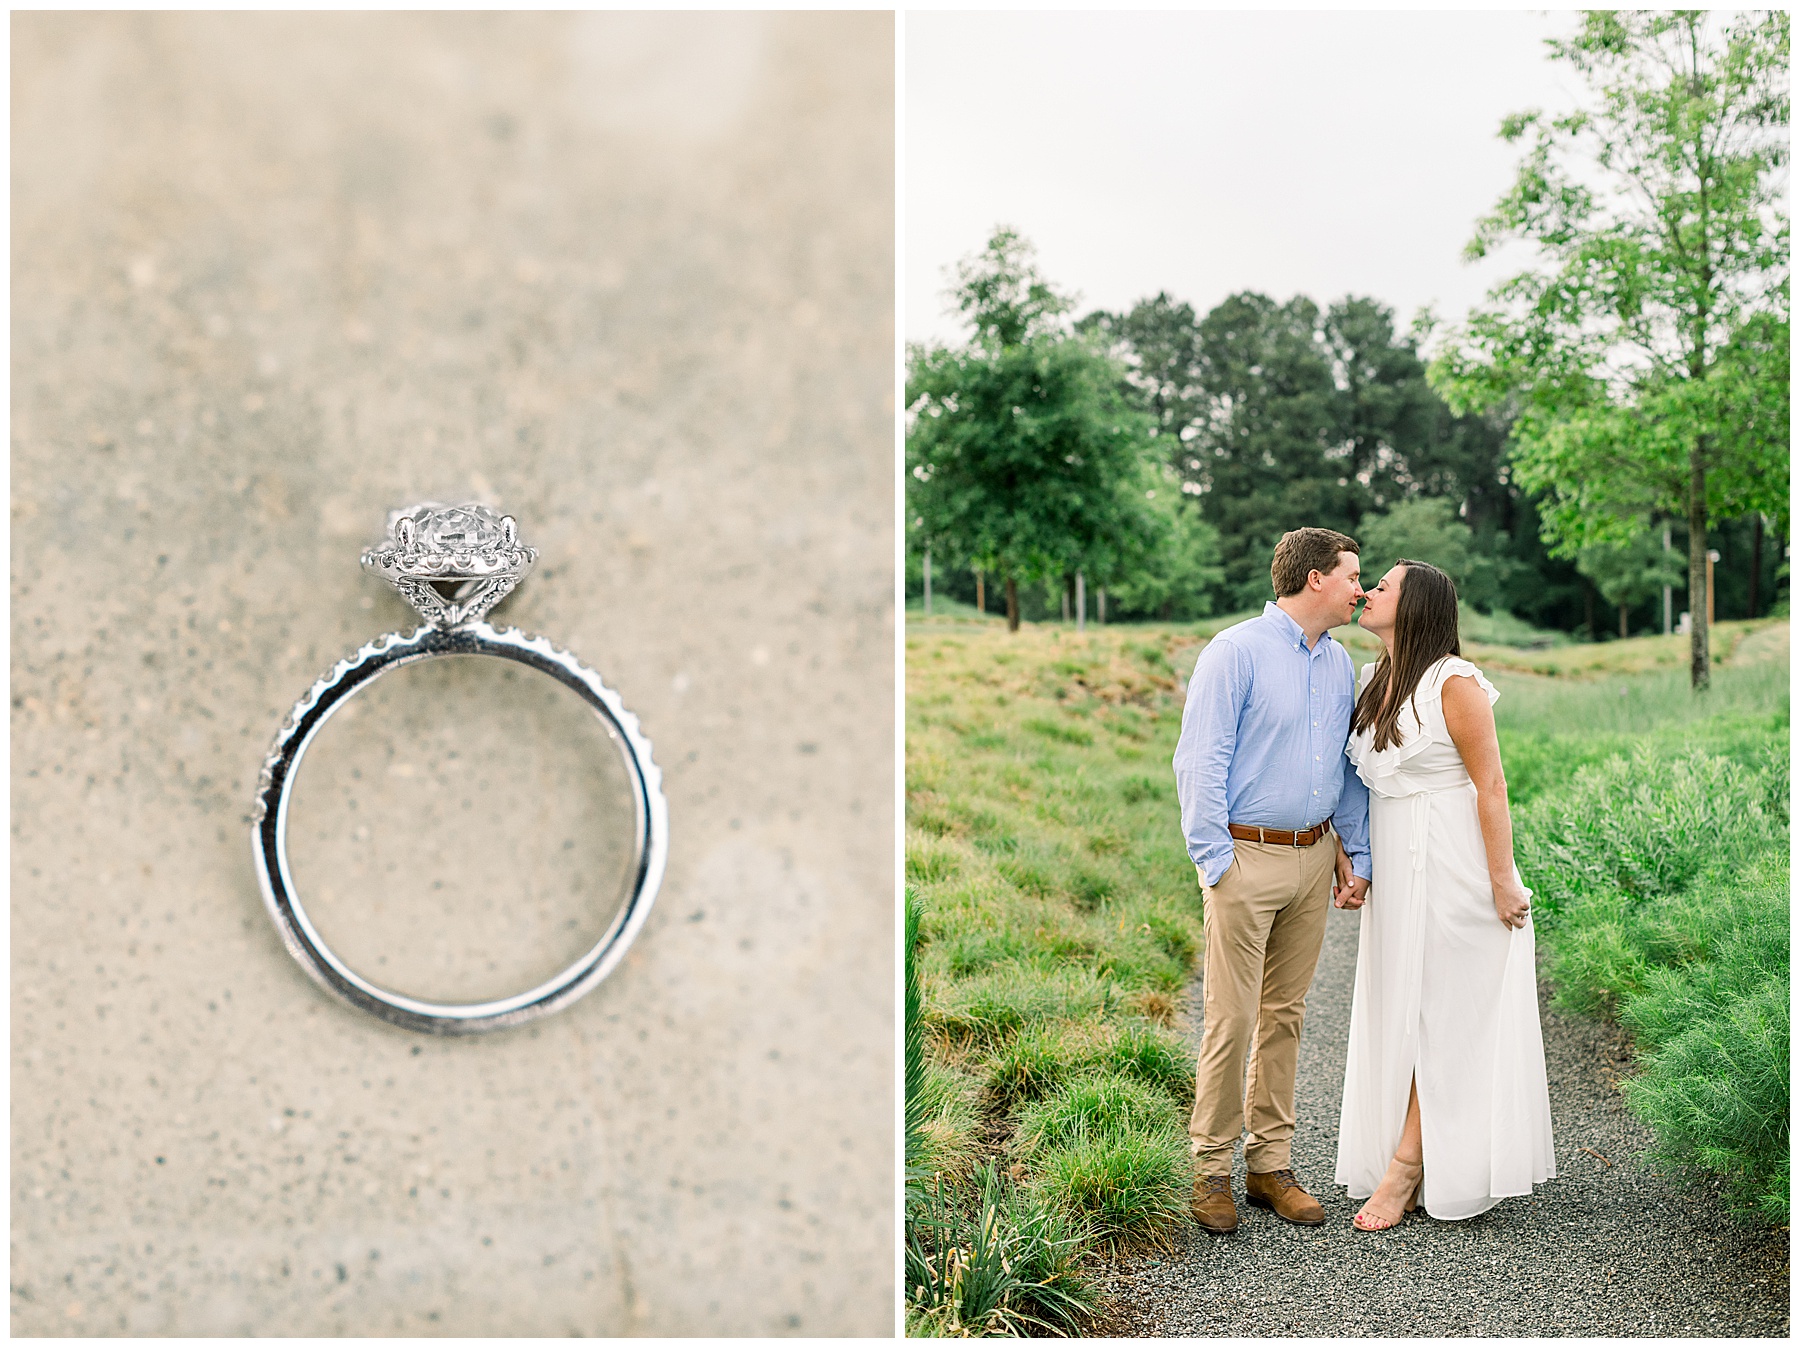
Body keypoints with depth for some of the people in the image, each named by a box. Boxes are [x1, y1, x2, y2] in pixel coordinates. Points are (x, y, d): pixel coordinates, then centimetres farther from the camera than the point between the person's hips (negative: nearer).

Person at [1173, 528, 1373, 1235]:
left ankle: (1271, 1163, 21)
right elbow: (1199, 763, -11)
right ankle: (1212, 1170, 9)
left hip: (1314, 857, 7)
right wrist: (1215, 862, -14)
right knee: (1232, 1018, -4)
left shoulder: (1340, 664, 13)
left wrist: (1355, 853, 13)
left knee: (1285, 1016, 11)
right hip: (1248, 858, -6)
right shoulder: (1236, 652, -9)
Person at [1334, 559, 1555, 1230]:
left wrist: (1502, 880, -15)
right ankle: (1421, 1171, 19)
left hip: (1451, 863, -8)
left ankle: (1403, 1167, 5)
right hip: (1394, 867, 8)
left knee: (1437, 1007, 0)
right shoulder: (1374, 683, 10)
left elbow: (1491, 786, -14)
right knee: (1400, 1008, 9)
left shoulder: (1454, 683, -14)